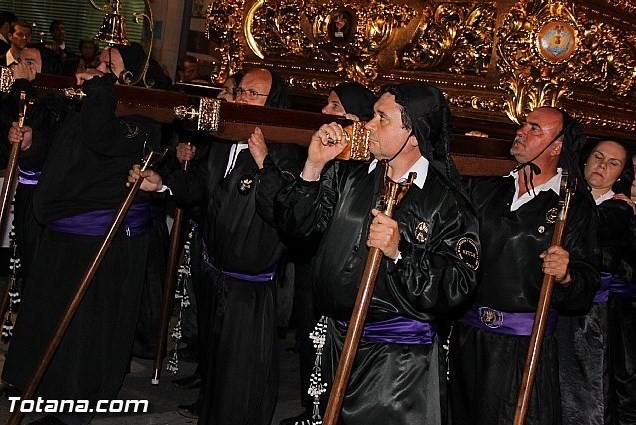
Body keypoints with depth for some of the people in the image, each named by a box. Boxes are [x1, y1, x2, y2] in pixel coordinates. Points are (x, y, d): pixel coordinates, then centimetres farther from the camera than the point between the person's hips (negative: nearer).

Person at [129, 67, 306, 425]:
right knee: (214, 358, 27)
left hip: (252, 287, -8)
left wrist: (263, 161, -34)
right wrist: (162, 182, 5)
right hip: (215, 275, 8)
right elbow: (200, 183, 18)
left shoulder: (284, 154, -18)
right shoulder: (226, 140, 6)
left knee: (243, 378, 5)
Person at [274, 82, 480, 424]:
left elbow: (456, 288, -17)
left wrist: (399, 252, -29)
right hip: (336, 341, 5)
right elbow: (294, 223, 2)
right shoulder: (348, 175, 3)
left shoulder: (447, 203, -12)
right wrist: (314, 166, -10)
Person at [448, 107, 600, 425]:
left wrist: (565, 275, -25)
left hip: (525, 347, -3)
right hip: (467, 335, 4)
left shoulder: (576, 205, -2)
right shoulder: (483, 189, 8)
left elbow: (587, 287, -7)